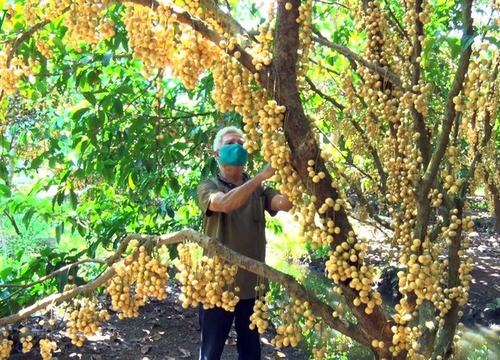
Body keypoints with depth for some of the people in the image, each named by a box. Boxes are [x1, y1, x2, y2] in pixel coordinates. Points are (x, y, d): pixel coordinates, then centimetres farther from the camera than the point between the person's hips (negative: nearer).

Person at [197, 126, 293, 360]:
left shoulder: (259, 189, 8)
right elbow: (225, 204, -25)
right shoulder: (208, 187, -2)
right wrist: (262, 175, -35)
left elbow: (285, 204, -12)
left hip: (252, 284, 3)